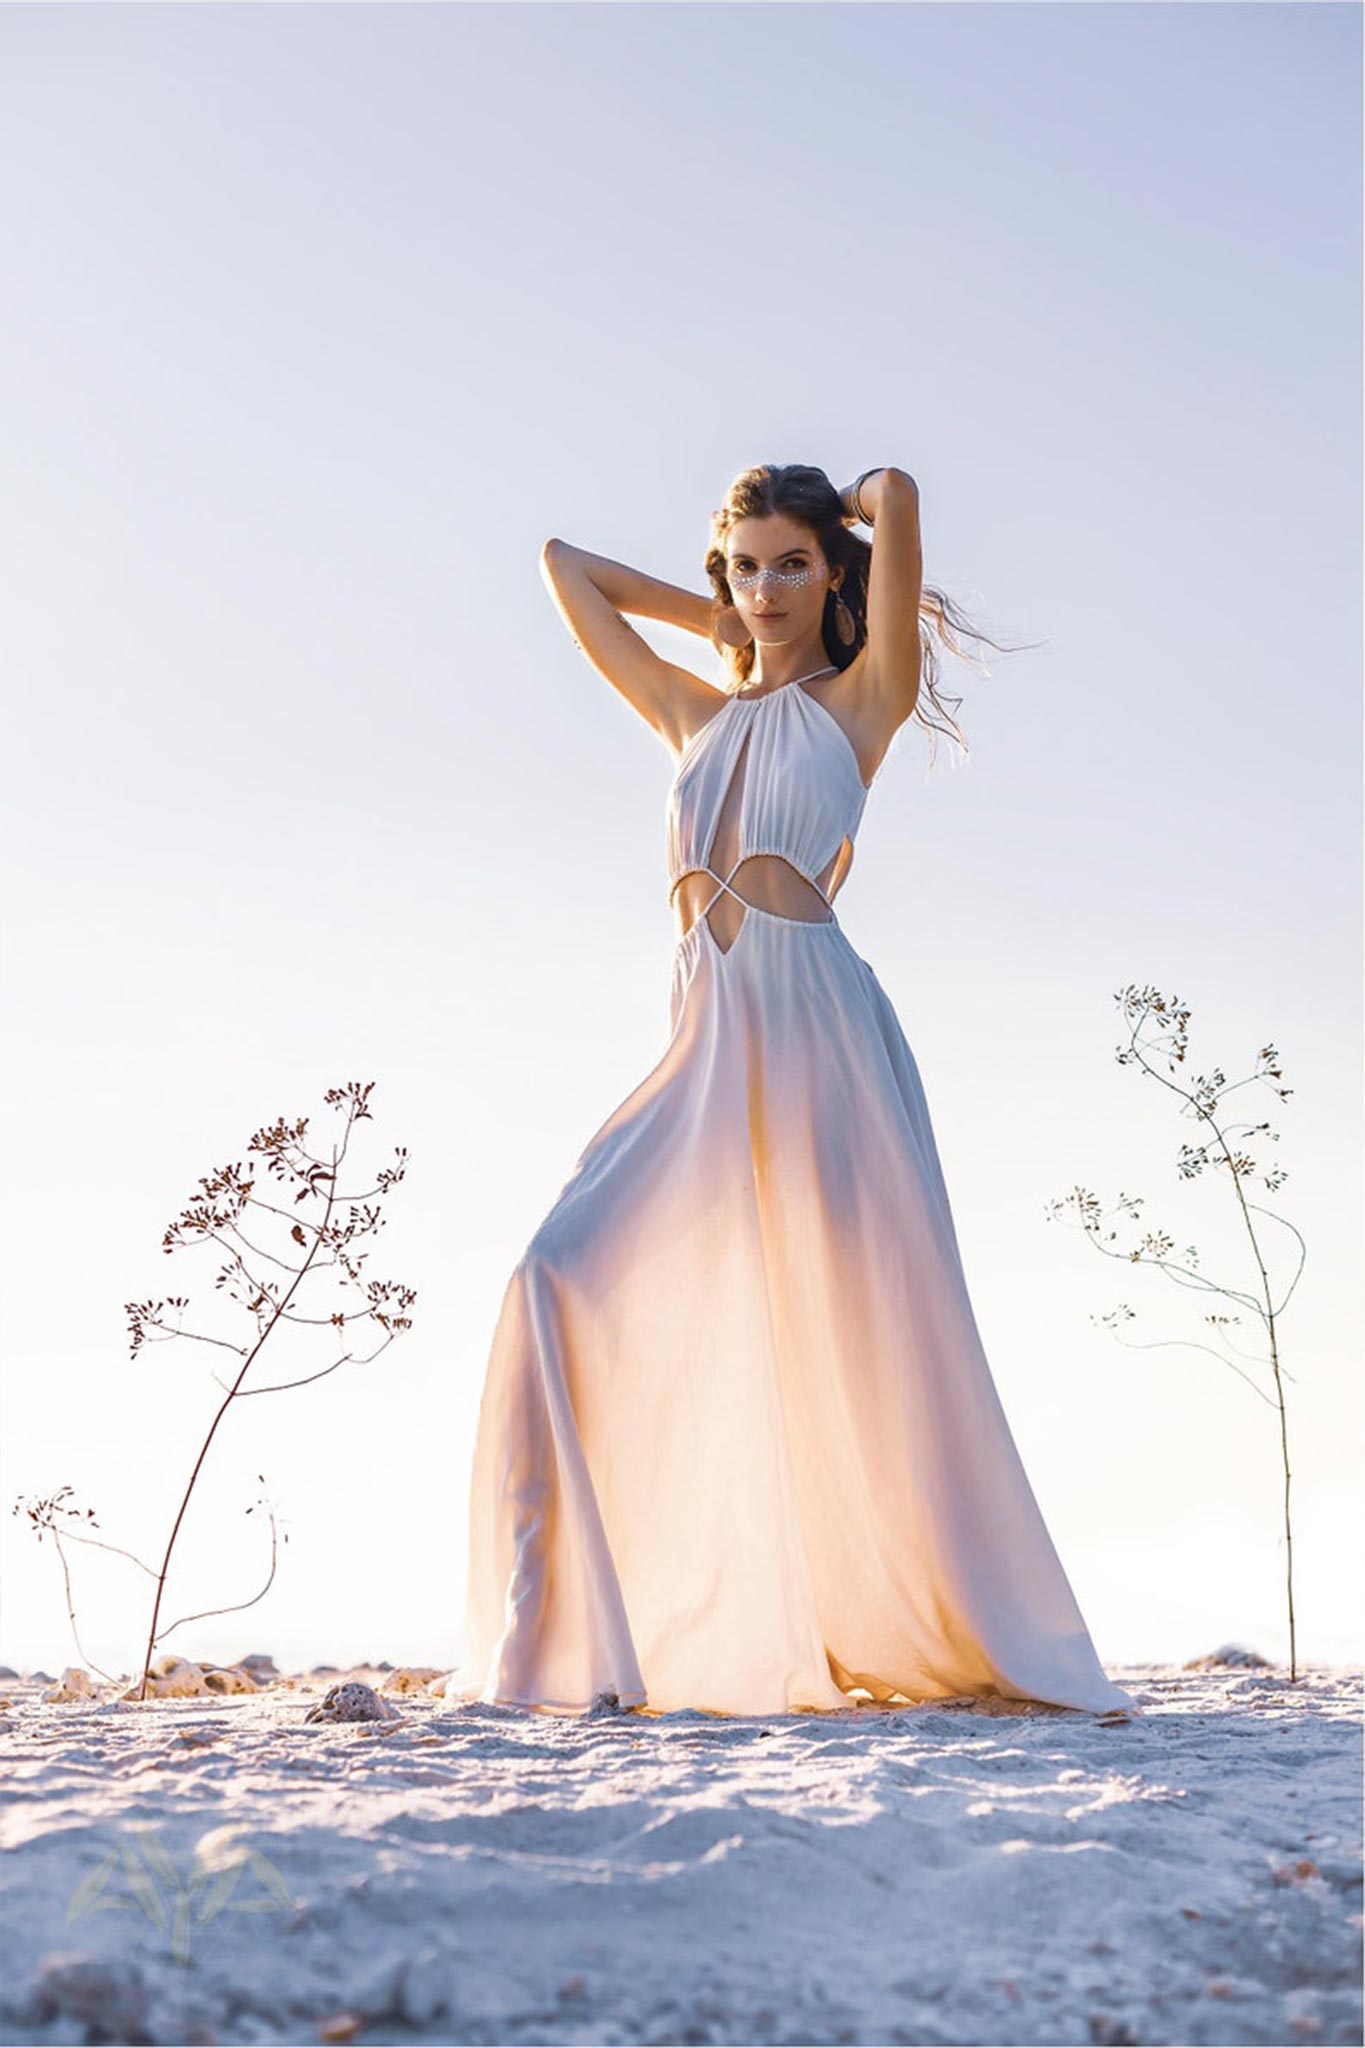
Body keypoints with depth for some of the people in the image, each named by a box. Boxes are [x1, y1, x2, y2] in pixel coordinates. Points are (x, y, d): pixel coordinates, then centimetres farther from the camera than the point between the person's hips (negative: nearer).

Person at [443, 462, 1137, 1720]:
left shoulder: (863, 697, 9)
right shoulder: (697, 715, 22)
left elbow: (897, 495, -1)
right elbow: (566, 566, 31)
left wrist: (868, 508, 20)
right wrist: (715, 618, 29)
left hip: (817, 1023, -5)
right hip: (710, 1035, 5)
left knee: (856, 1324, -6)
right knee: (575, 1278, -8)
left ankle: (964, 1641, 4)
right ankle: (569, 1640, -4)